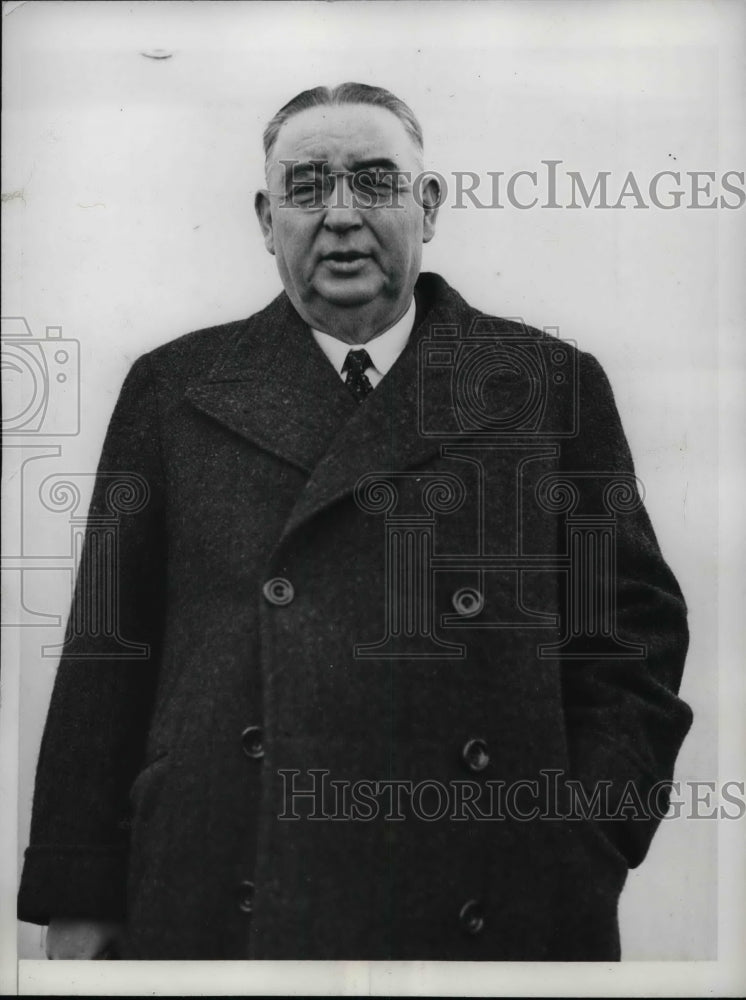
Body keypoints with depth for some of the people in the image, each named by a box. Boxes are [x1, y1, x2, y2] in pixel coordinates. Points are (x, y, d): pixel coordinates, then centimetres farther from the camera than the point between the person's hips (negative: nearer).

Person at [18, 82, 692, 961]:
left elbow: (634, 625, 4)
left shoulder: (553, 384, 4)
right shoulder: (172, 388, 5)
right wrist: (79, 902, 0)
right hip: (221, 910, 1)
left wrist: (588, 850, -6)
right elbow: (107, 652, 3)